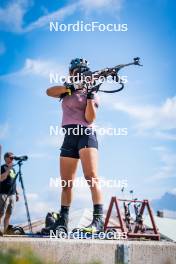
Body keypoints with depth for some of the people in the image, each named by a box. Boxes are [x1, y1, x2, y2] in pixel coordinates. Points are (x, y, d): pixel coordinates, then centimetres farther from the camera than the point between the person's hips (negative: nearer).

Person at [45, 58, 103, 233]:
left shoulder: (91, 93, 9)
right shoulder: (67, 90, 20)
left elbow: (89, 119, -5)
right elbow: (49, 92, -1)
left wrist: (90, 94, -13)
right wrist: (72, 86, -9)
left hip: (85, 134, -4)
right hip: (69, 137, 5)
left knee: (91, 177, -21)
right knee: (66, 183, 5)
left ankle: (98, 219, -29)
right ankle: (63, 220, 11)